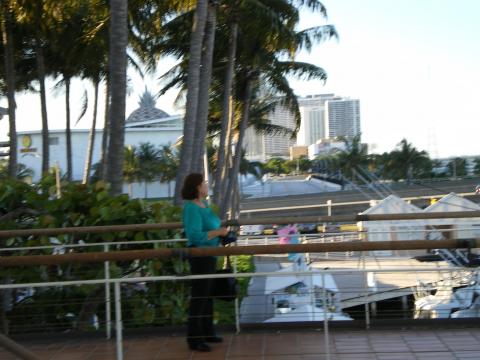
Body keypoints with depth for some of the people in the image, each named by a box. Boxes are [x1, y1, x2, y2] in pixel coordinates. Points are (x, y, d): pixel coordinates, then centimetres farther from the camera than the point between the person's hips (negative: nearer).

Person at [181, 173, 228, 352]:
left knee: (208, 295, 17)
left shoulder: (204, 203, 8)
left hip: (209, 255, 9)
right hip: (200, 255, -9)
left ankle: (207, 332, 30)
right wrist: (218, 232, -21)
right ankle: (194, 339, 8)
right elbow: (195, 236, -27)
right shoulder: (191, 208, -20)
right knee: (199, 297, -2)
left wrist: (221, 229, 5)